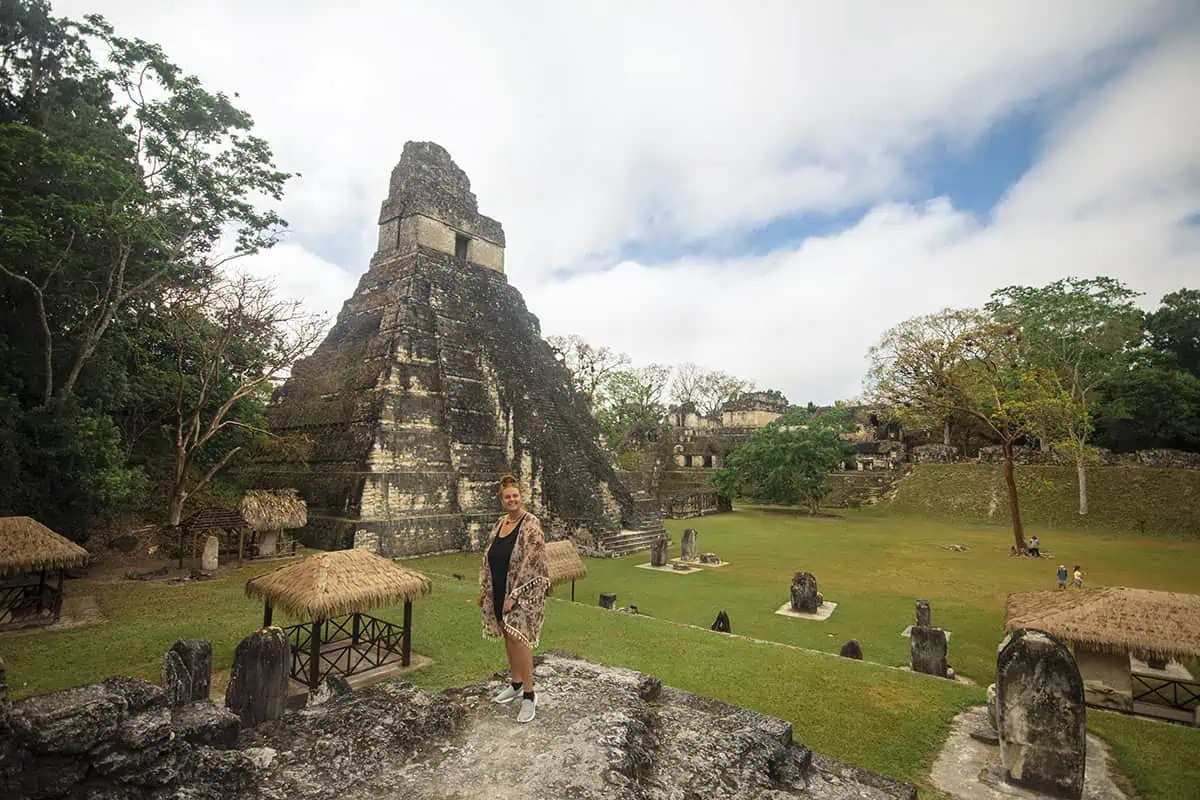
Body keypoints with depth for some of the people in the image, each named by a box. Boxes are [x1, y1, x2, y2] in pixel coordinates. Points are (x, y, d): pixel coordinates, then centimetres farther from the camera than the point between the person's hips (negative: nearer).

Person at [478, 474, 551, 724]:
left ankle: (529, 694, 4)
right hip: (499, 592, 7)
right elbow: (488, 558, 14)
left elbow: (531, 563, -19)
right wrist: (483, 589, 12)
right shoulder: (499, 523, 7)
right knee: (508, 637, 15)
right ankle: (516, 684, 32)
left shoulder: (531, 524, -15)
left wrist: (514, 595, -20)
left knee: (518, 639, -9)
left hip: (522, 593, -7)